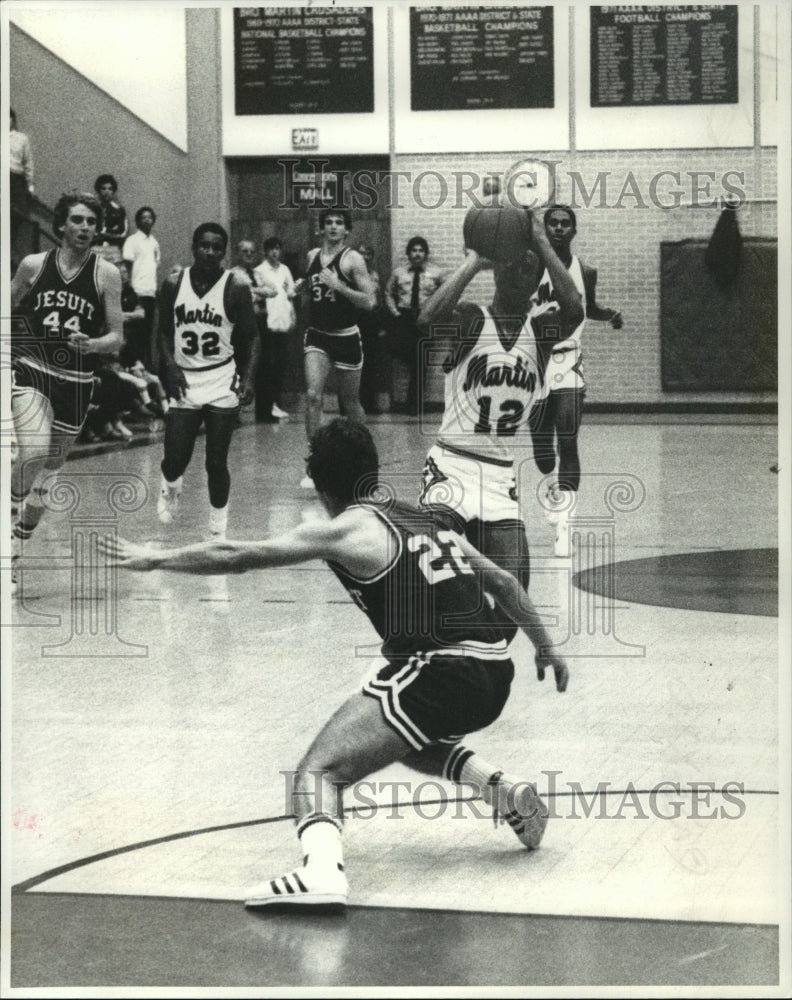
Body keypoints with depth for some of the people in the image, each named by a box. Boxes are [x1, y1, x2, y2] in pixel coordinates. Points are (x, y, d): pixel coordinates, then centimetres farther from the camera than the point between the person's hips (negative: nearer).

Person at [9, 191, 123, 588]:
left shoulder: (106, 274, -2)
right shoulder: (33, 265, -1)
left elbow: (117, 338, -2)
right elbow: (8, 313, 14)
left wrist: (90, 344, -21)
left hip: (76, 380, 2)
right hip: (30, 370, -2)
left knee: (49, 468, 11)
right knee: (33, 451, -26)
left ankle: (16, 547, 26)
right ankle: (10, 518, -3)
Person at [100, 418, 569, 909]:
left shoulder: (347, 530, 1)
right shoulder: (426, 519, 22)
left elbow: (238, 556, -1)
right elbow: (504, 582, 27)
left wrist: (155, 559, 9)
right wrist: (546, 647, 38)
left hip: (439, 672, -8)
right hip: (497, 671, 8)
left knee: (319, 771, -9)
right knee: (412, 740, 37)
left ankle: (322, 871, -36)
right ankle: (511, 794, 24)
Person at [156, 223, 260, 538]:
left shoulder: (236, 288, -6)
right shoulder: (173, 284, -1)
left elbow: (251, 337, -1)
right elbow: (164, 332, 9)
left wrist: (249, 377, -14)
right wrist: (171, 365, -7)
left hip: (222, 382, -1)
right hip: (184, 381, 2)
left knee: (216, 462, -3)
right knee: (175, 460, -2)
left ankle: (218, 529, 13)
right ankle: (170, 487, 35)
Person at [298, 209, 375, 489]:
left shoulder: (353, 259, -8)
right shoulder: (311, 257, 7)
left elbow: (369, 302, -15)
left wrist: (339, 286, -23)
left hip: (346, 337, -3)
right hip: (317, 336, 3)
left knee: (351, 403, 10)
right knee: (313, 395, -16)